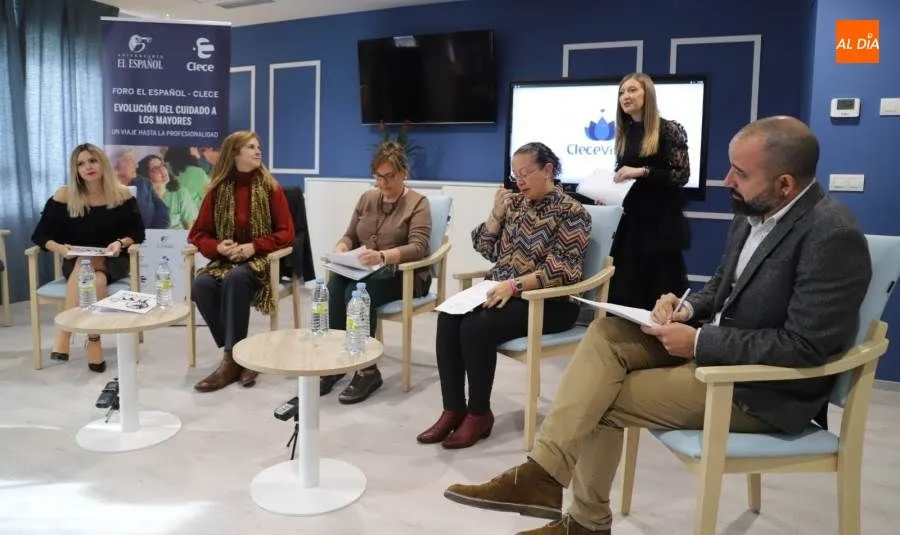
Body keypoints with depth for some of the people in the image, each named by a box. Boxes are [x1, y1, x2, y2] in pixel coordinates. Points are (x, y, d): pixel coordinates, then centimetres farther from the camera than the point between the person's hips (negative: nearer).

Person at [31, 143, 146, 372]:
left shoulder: (122, 194, 0)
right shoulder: (64, 196, -1)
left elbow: (137, 232, 0)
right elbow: (41, 235, -1)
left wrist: (121, 243, -20)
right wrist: (60, 248, -21)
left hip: (112, 261, 0)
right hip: (75, 261, 0)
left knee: (96, 277, -35)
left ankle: (65, 332, -22)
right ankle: (93, 339, -36)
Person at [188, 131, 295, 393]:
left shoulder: (270, 188, 0)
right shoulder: (217, 189, 5)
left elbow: (286, 234, -2)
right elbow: (198, 233, 9)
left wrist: (253, 247, -16)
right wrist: (218, 247, -13)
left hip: (260, 260, -2)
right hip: (225, 260, 3)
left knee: (234, 280, -35)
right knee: (201, 285, -29)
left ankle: (232, 359, -26)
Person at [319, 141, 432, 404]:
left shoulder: (418, 202, -4)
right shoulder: (367, 198, 14)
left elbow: (418, 248, -17)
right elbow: (350, 236, 17)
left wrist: (383, 256, -35)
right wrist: (341, 248, -9)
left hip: (404, 275, -5)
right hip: (366, 271, 5)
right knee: (334, 284, -28)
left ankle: (367, 369, -23)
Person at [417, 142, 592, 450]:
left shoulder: (571, 213, -6)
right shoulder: (515, 202, 13)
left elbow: (562, 271, -16)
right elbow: (487, 249, 14)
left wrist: (514, 285, -26)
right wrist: (496, 214, -2)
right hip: (502, 293, 7)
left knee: (476, 328, -28)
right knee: (448, 318, -20)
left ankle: (479, 414, -9)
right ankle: (453, 410, -12)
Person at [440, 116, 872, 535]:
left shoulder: (832, 236, -22)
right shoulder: (754, 211, 4)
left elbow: (805, 347, -25)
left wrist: (699, 342, -23)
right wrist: (689, 308, -4)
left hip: (765, 388, -8)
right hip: (717, 342, 8)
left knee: (604, 399, -11)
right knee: (606, 333, -12)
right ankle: (544, 472, -16)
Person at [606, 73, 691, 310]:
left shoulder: (668, 130, -7)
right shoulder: (624, 134, 11)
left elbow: (682, 175, -13)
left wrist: (642, 171, -21)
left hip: (662, 221, -6)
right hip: (631, 220, 6)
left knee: (662, 290, 1)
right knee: (624, 292, 8)